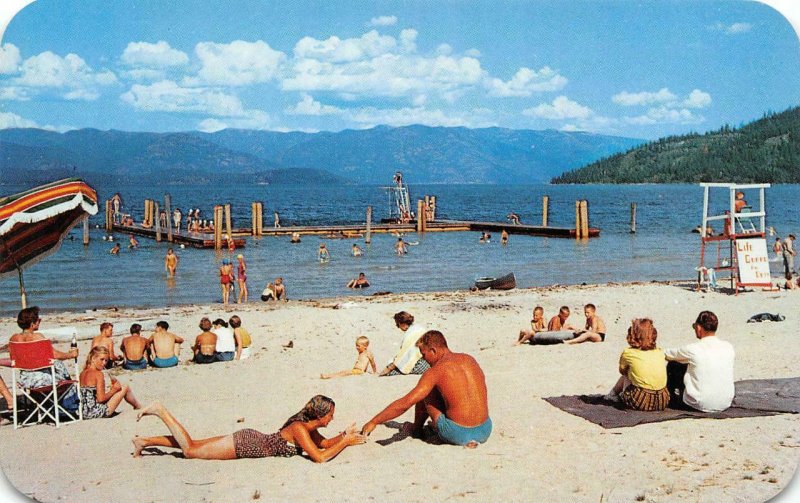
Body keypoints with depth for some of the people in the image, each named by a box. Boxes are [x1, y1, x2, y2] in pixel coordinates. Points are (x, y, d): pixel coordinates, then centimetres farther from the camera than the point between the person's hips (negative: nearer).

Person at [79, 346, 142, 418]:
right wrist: (114, 390, -3)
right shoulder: (98, 374, -15)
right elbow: (101, 398, -19)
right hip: (97, 412, -8)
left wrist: (111, 389, 13)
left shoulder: (82, 374, 9)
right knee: (125, 387, 10)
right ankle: (139, 407, 32)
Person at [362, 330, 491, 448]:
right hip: (485, 432, 6)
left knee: (425, 394, 15)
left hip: (459, 435, -6)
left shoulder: (436, 371, -10)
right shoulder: (469, 359, 8)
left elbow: (404, 404, -11)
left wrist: (373, 422, -2)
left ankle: (416, 429, 35)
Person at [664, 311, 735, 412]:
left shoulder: (693, 349, -15)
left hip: (701, 405, -5)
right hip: (725, 404, 5)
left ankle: (671, 399, 31)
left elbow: (668, 355, 5)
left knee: (673, 365, 11)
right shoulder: (728, 347, -3)